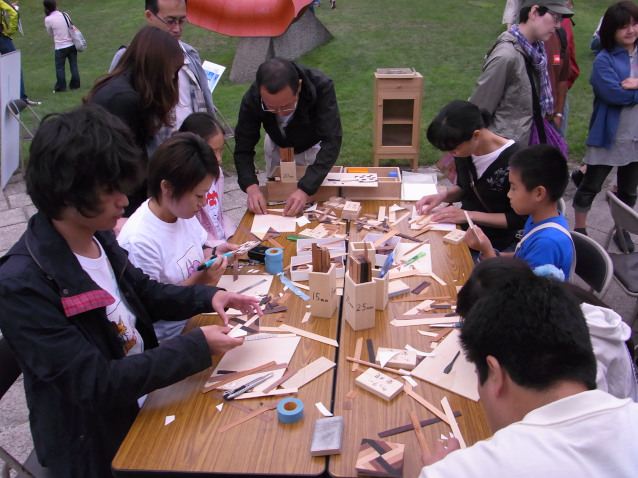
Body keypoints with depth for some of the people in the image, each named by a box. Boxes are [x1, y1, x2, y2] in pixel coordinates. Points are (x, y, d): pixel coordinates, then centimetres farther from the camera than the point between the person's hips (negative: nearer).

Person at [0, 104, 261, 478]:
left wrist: (207, 297, -5)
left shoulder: (99, 237, -6)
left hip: (145, 394, 7)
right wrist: (197, 346, -26)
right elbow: (95, 384, -28)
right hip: (97, 446, -6)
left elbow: (143, 292, 12)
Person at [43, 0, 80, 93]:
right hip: (72, 44, 4)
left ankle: (60, 87, 10)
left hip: (60, 47, -4)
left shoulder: (48, 19, -11)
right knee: (74, 65, 11)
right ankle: (75, 85, 17)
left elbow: (51, 33, 1)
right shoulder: (64, 15, 0)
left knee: (59, 68, 7)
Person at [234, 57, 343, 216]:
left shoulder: (321, 86, -40)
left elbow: (331, 142, -42)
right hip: (277, 146, 1)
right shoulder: (251, 99, -34)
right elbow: (243, 148, -26)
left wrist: (305, 189, -51)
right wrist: (251, 187, -45)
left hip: (314, 146, -1)